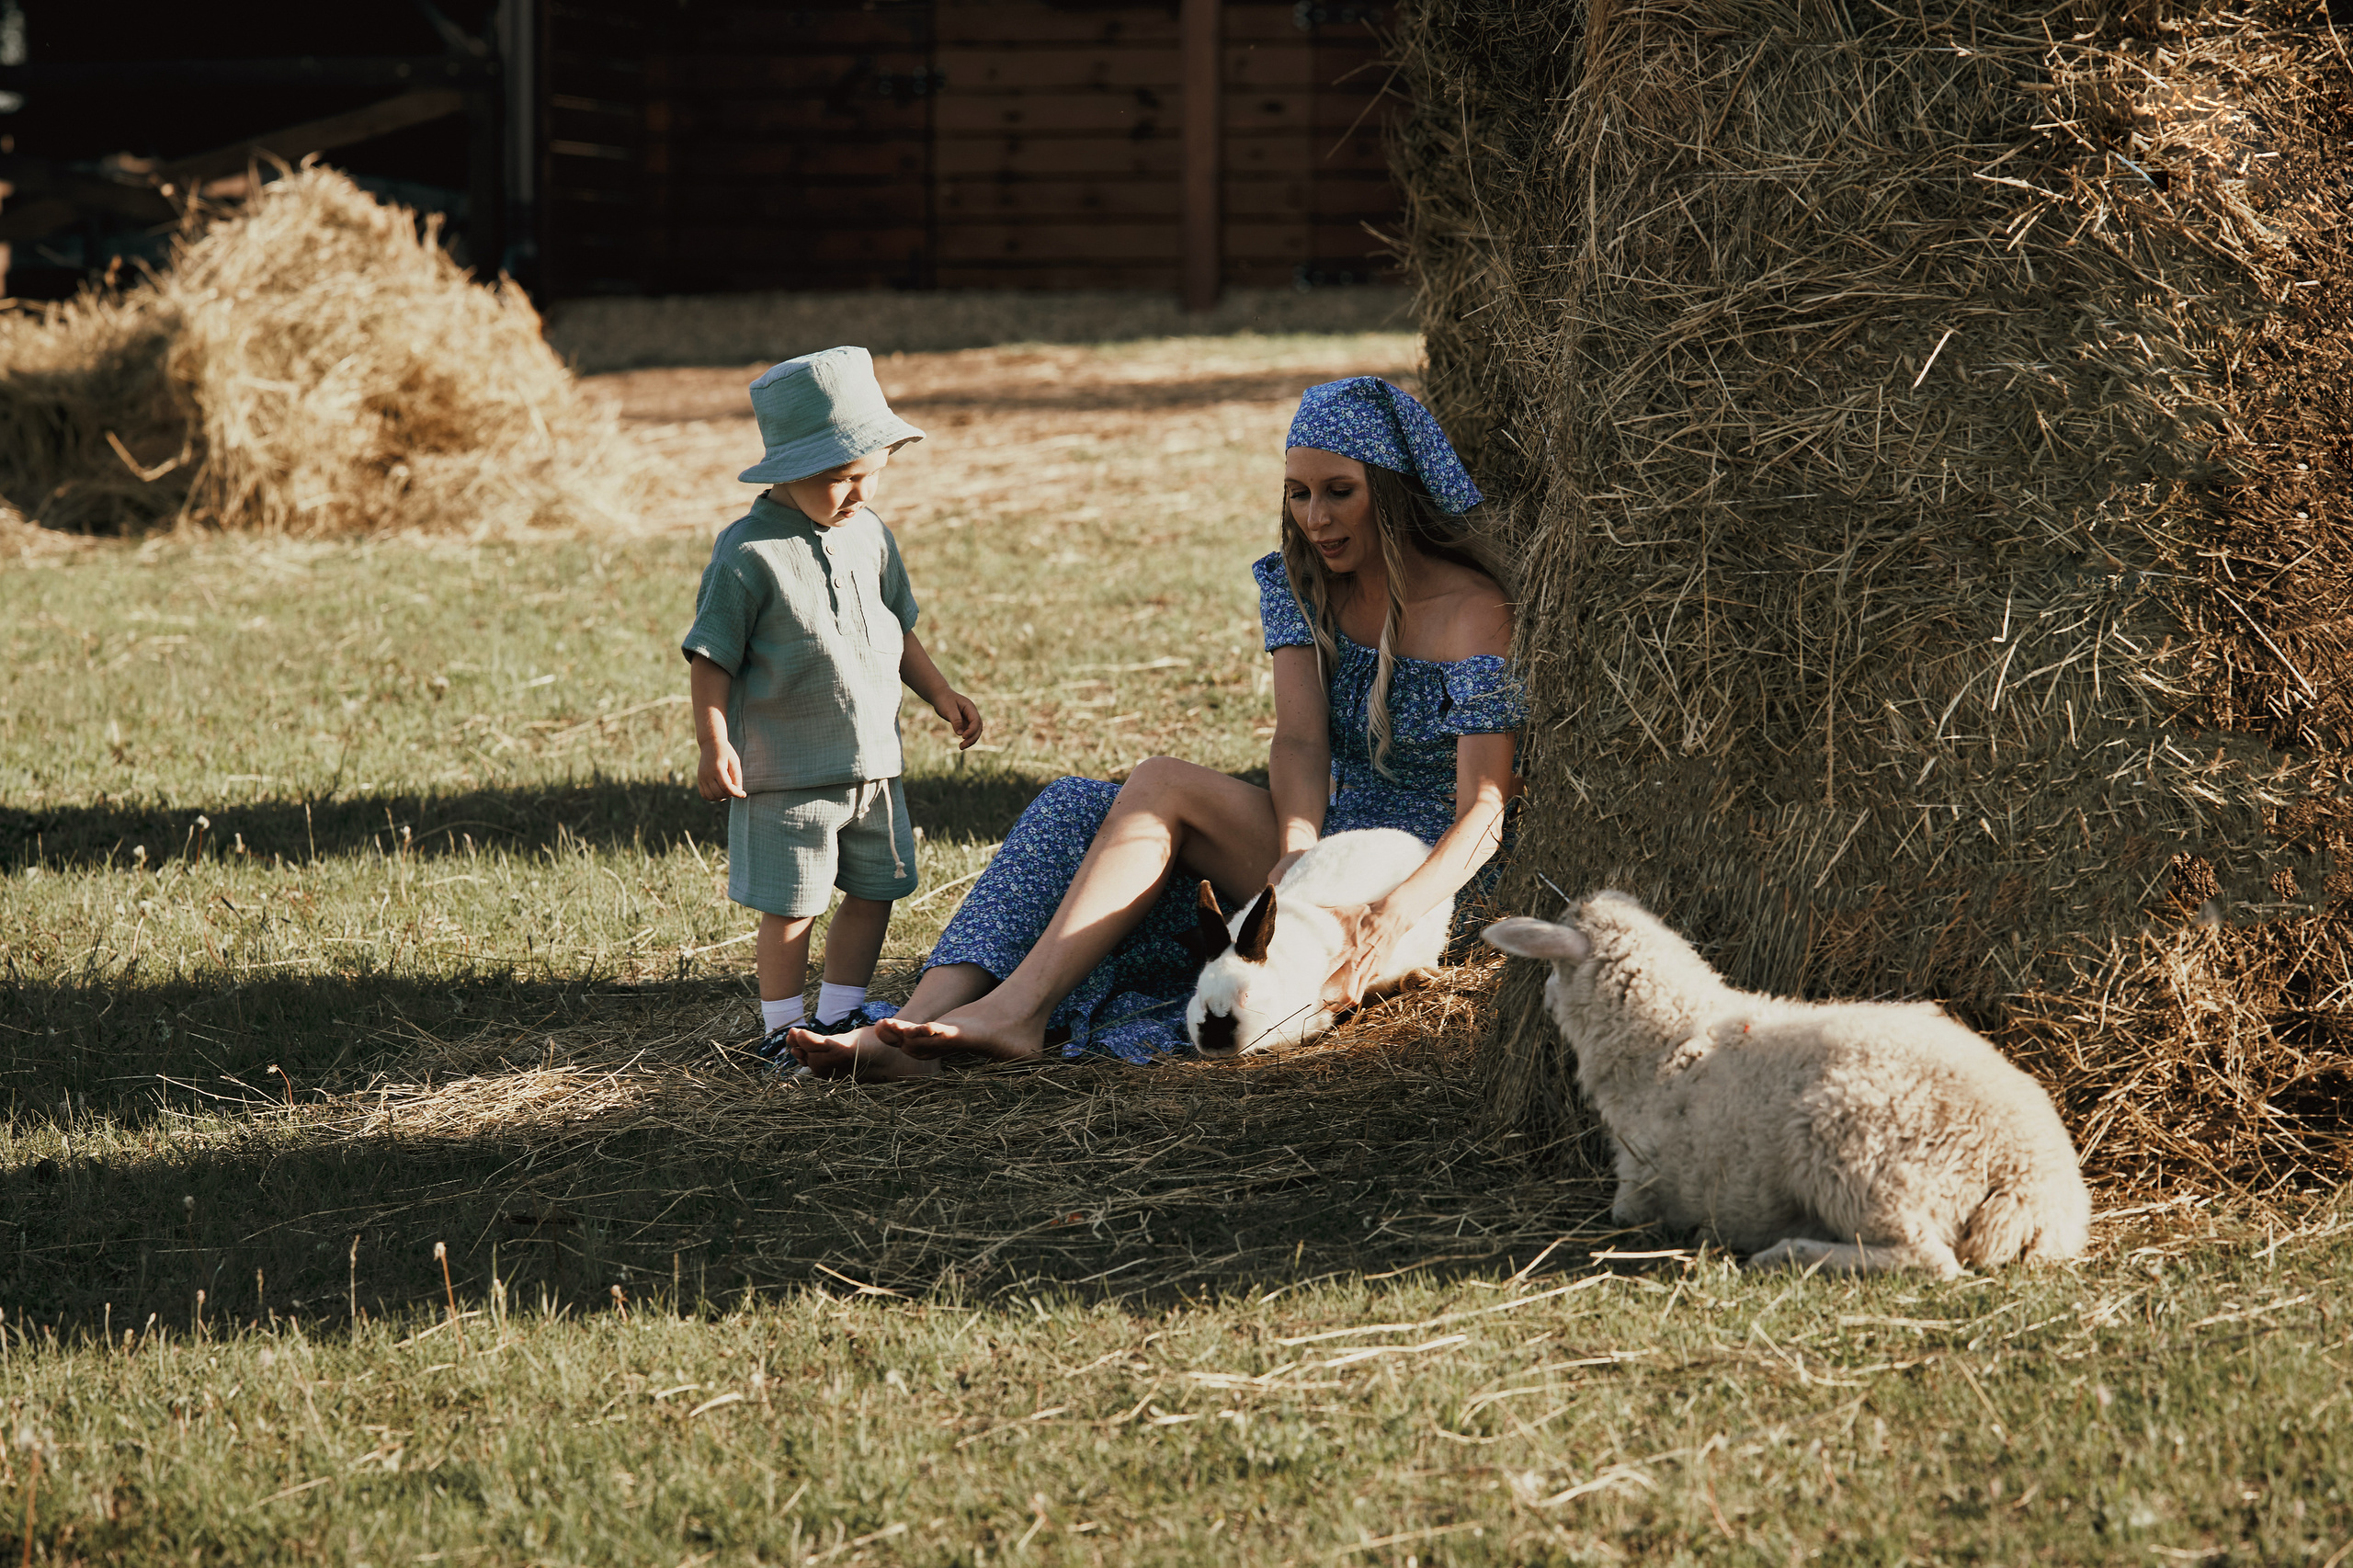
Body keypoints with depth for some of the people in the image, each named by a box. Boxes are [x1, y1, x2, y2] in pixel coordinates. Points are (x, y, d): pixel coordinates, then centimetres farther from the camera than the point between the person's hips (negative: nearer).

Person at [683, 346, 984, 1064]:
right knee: (790, 905, 0)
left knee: (874, 891, 12)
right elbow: (709, 658, -13)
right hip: (787, 774, -7)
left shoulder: (869, 534, 6)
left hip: (874, 761, 7)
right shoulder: (749, 554, -16)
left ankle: (839, 1016, 25)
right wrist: (714, 746, -19)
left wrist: (940, 692, 15)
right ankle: (780, 1027, 14)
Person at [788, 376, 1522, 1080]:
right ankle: (914, 1030, -30)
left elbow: (1484, 810, -23)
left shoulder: (1470, 610, -14)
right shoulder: (1301, 585, 6)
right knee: (1076, 806, -14)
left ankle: (1018, 1010, -33)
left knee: (1164, 785, -25)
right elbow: (1299, 741, -8)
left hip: (1417, 876, -7)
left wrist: (1390, 919, -41)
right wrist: (1295, 853, -31)